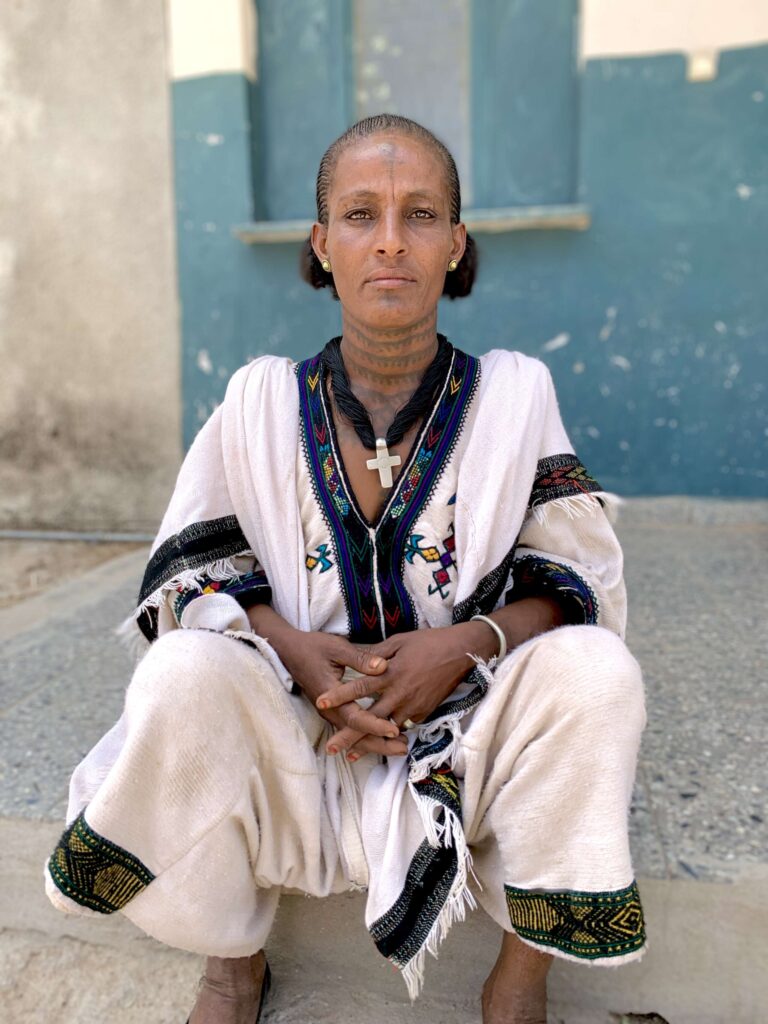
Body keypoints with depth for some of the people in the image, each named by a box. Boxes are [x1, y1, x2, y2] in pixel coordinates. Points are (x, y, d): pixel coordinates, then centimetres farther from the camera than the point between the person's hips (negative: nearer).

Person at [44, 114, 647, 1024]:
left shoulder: (513, 394, -4)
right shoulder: (262, 401, -2)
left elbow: (579, 579, -4)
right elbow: (191, 572, -1)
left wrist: (472, 641, -22)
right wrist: (294, 649, -19)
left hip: (471, 723, 0)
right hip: (296, 725, 1)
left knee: (595, 668, -27)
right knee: (184, 675, -27)